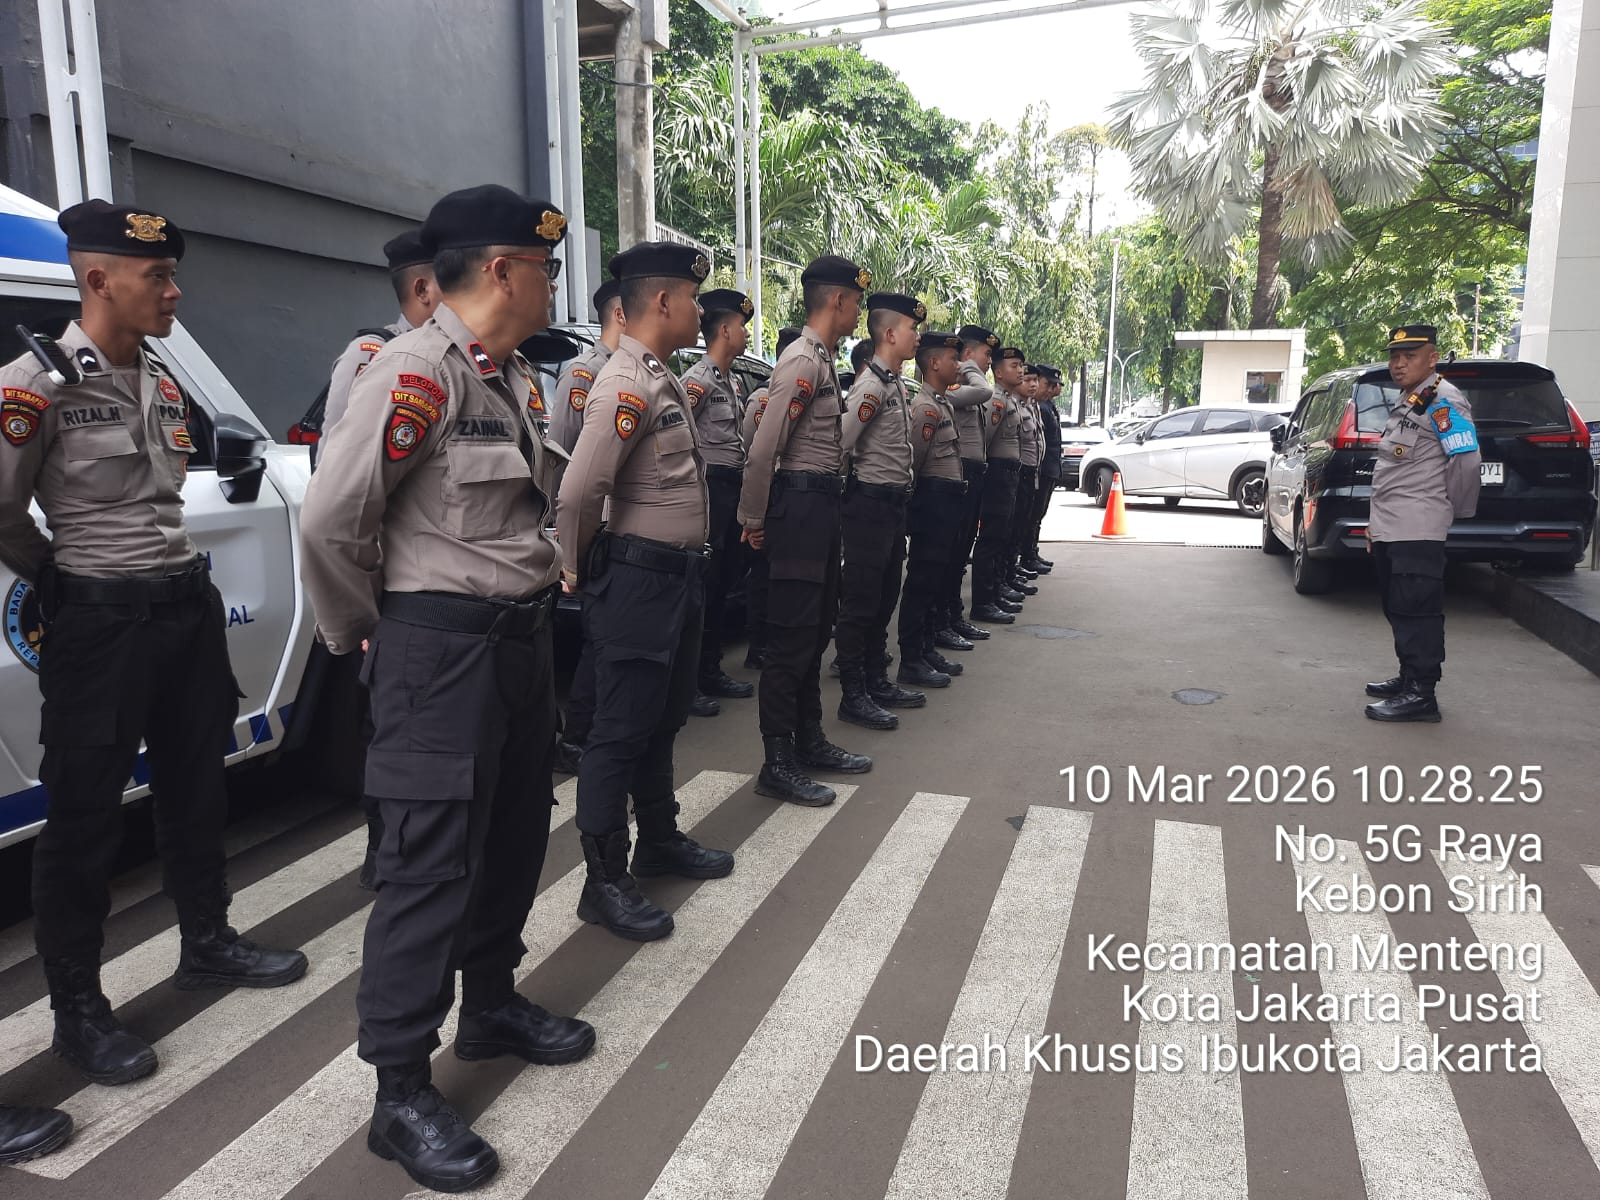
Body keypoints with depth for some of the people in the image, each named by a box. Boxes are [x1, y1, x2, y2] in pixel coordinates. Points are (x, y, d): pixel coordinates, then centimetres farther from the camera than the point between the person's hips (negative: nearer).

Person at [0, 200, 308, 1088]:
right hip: (101, 621, -7)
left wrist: (176, 578, 13)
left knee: (196, 789, 17)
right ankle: (77, 1009, 19)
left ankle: (207, 944, 35)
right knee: (84, 816, 4)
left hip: (189, 603, 7)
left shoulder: (162, 381, 9)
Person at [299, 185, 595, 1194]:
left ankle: (492, 1005, 39)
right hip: (442, 647, -9)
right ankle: (402, 1092, 14)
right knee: (432, 864, -1)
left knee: (516, 834, 18)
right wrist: (363, 630, -6)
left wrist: (536, 596, 12)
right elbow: (332, 518, -19)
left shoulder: (514, 375, 12)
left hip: (521, 634, 9)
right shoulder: (417, 373, -17)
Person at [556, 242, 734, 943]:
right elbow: (578, 494, -24)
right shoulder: (626, 385, -17)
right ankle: (605, 882, 11)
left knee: (663, 720, 20)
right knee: (621, 730, 0)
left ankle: (660, 841, 37)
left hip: (680, 573, 10)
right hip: (639, 578, -10)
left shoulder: (665, 381, 14)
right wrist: (578, 572, -10)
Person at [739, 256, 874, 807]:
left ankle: (808, 740, 28)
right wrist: (754, 520, -11)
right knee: (791, 637, -5)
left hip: (822, 504, 10)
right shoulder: (803, 360, -15)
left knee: (815, 631, 16)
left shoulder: (822, 360, 17)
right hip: (800, 505, -10)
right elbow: (763, 449, -20)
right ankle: (777, 764, 3)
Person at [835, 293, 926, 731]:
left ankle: (877, 682, 27)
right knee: (860, 603, -3)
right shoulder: (871, 384, -15)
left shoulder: (896, 382, 14)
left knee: (884, 600, 16)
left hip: (893, 502, 10)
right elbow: (841, 442, -20)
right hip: (870, 503, -10)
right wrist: (858, 485, -8)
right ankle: (853, 696, 4)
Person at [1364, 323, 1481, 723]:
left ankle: (1421, 694, -5)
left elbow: (1467, 460, -15)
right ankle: (1409, 679, 26)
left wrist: (1453, 511, -2)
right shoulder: (1406, 401, 20)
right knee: (1398, 609, 15)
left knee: (1416, 611, -9)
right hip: (1388, 530, 10)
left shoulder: (1442, 401, -10)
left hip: (1417, 531, -10)